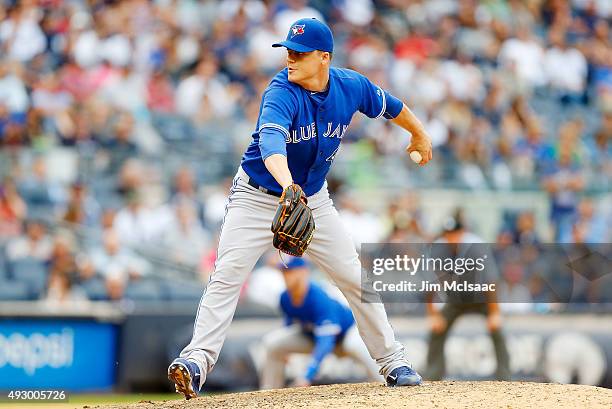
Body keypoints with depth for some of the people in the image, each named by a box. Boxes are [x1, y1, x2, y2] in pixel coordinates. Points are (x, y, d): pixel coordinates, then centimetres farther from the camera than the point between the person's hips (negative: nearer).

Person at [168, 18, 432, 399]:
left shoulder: (351, 86, -12)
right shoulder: (281, 94, -27)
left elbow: (390, 105, 10)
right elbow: (271, 141, -47)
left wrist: (419, 135, 28)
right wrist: (287, 184, -66)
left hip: (313, 198, 4)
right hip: (258, 196, -4)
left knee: (355, 278, 4)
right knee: (227, 276, -18)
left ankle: (392, 360, 18)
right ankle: (197, 360, -22)